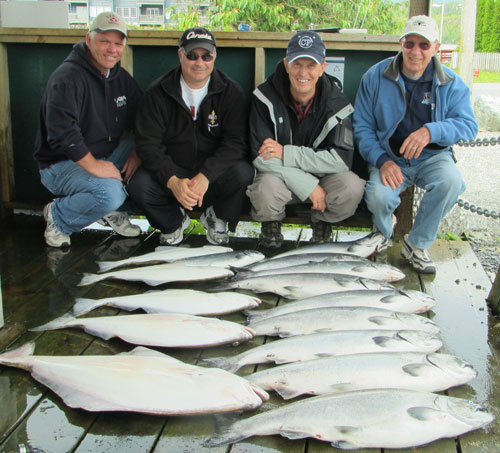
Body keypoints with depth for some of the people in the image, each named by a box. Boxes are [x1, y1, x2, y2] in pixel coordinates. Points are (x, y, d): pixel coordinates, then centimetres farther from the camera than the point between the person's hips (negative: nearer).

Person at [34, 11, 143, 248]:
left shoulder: (121, 77, 7)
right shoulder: (68, 77, -19)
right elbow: (61, 131, -30)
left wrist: (137, 153, -8)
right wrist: (92, 165, -30)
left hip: (107, 155, 8)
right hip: (61, 164, -8)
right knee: (110, 193, -34)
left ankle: (112, 211, 1)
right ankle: (57, 216, -4)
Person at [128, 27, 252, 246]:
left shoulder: (231, 92, -4)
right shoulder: (158, 92, -4)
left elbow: (236, 142, -13)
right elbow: (148, 143, -10)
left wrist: (205, 176, -28)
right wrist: (172, 181, -28)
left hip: (214, 173, 0)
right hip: (171, 170, 0)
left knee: (243, 173, -30)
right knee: (139, 185, -28)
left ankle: (217, 217, 3)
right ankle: (174, 220, 6)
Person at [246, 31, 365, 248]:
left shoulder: (337, 104, -12)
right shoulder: (265, 97, -15)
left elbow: (342, 158, -17)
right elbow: (261, 157, -18)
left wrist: (287, 153, -25)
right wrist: (308, 186, -27)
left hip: (323, 177, 2)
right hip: (280, 176, -1)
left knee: (352, 187, -29)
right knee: (266, 188, -36)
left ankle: (322, 222, 5)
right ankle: (271, 223, 2)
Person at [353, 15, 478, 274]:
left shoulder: (451, 84, 0)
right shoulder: (376, 77, -2)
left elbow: (468, 125, -7)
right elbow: (362, 127, -1)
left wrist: (431, 130, -28)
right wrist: (381, 160, -18)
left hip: (431, 157, 1)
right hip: (389, 157, -1)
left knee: (451, 181, -33)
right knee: (378, 195, -33)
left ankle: (416, 245, -9)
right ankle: (382, 233, 7)